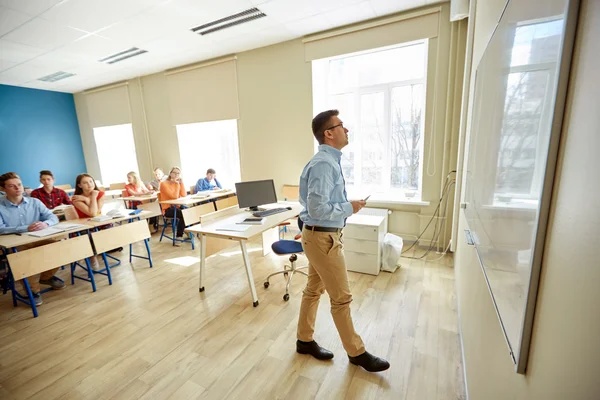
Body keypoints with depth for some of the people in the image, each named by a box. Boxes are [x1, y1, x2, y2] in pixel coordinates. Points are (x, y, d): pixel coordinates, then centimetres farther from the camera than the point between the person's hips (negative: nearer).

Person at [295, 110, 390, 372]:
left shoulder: (330, 161, 10)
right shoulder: (324, 164, -22)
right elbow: (317, 208, -27)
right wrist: (350, 208, -16)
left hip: (323, 235, 10)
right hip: (323, 238, -10)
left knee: (313, 290, 20)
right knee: (341, 297, 6)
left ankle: (305, 340, 38)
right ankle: (356, 353, 27)